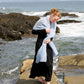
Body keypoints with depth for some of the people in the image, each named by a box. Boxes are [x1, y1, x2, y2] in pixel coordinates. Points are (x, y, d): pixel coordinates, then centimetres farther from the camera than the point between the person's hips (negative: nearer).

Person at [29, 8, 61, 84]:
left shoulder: (54, 23, 3)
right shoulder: (42, 21, -14)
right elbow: (33, 31, -11)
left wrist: (50, 39, -8)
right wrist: (44, 30, -20)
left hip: (48, 44, 5)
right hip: (41, 44, -5)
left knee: (49, 63, 4)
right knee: (41, 61, 2)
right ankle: (39, 76, 27)